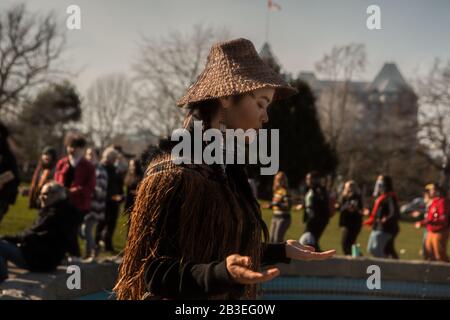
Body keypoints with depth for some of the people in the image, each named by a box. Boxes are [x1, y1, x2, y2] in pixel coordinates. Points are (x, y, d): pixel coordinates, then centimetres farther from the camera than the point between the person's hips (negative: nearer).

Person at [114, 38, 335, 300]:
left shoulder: (226, 168, 4)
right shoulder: (175, 173, -20)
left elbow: (225, 249, 9)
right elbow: (156, 274, -22)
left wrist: (282, 251, 16)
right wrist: (222, 273, -36)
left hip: (232, 298, 8)